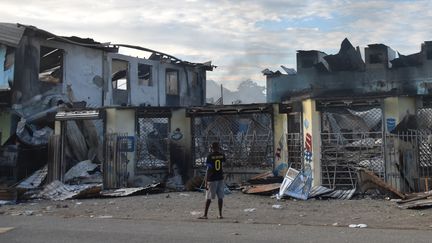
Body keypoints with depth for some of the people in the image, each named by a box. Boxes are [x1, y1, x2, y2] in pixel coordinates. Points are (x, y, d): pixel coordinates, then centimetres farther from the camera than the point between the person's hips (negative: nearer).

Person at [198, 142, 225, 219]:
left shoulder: (210, 156, -9)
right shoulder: (222, 155, 3)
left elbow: (208, 169, -12)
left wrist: (206, 182, -10)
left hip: (212, 179, -4)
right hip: (220, 178, 4)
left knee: (208, 198, 0)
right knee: (220, 197, 7)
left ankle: (205, 215, 1)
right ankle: (220, 214, 7)